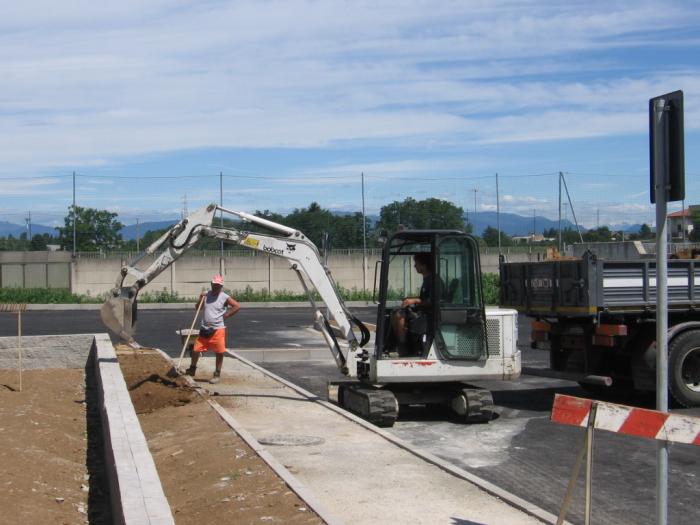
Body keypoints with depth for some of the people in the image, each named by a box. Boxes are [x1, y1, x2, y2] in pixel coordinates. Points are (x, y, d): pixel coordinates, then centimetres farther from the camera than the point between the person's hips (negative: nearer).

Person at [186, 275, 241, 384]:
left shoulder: (224, 297, -6)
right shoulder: (206, 295, 7)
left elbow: (237, 306, -12)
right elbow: (197, 308, 13)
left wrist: (225, 315, -10)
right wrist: (201, 299, -5)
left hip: (218, 329, -4)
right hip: (205, 329, 4)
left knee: (219, 353, 2)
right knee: (196, 350, 5)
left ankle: (217, 375, 15)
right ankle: (192, 369, 26)